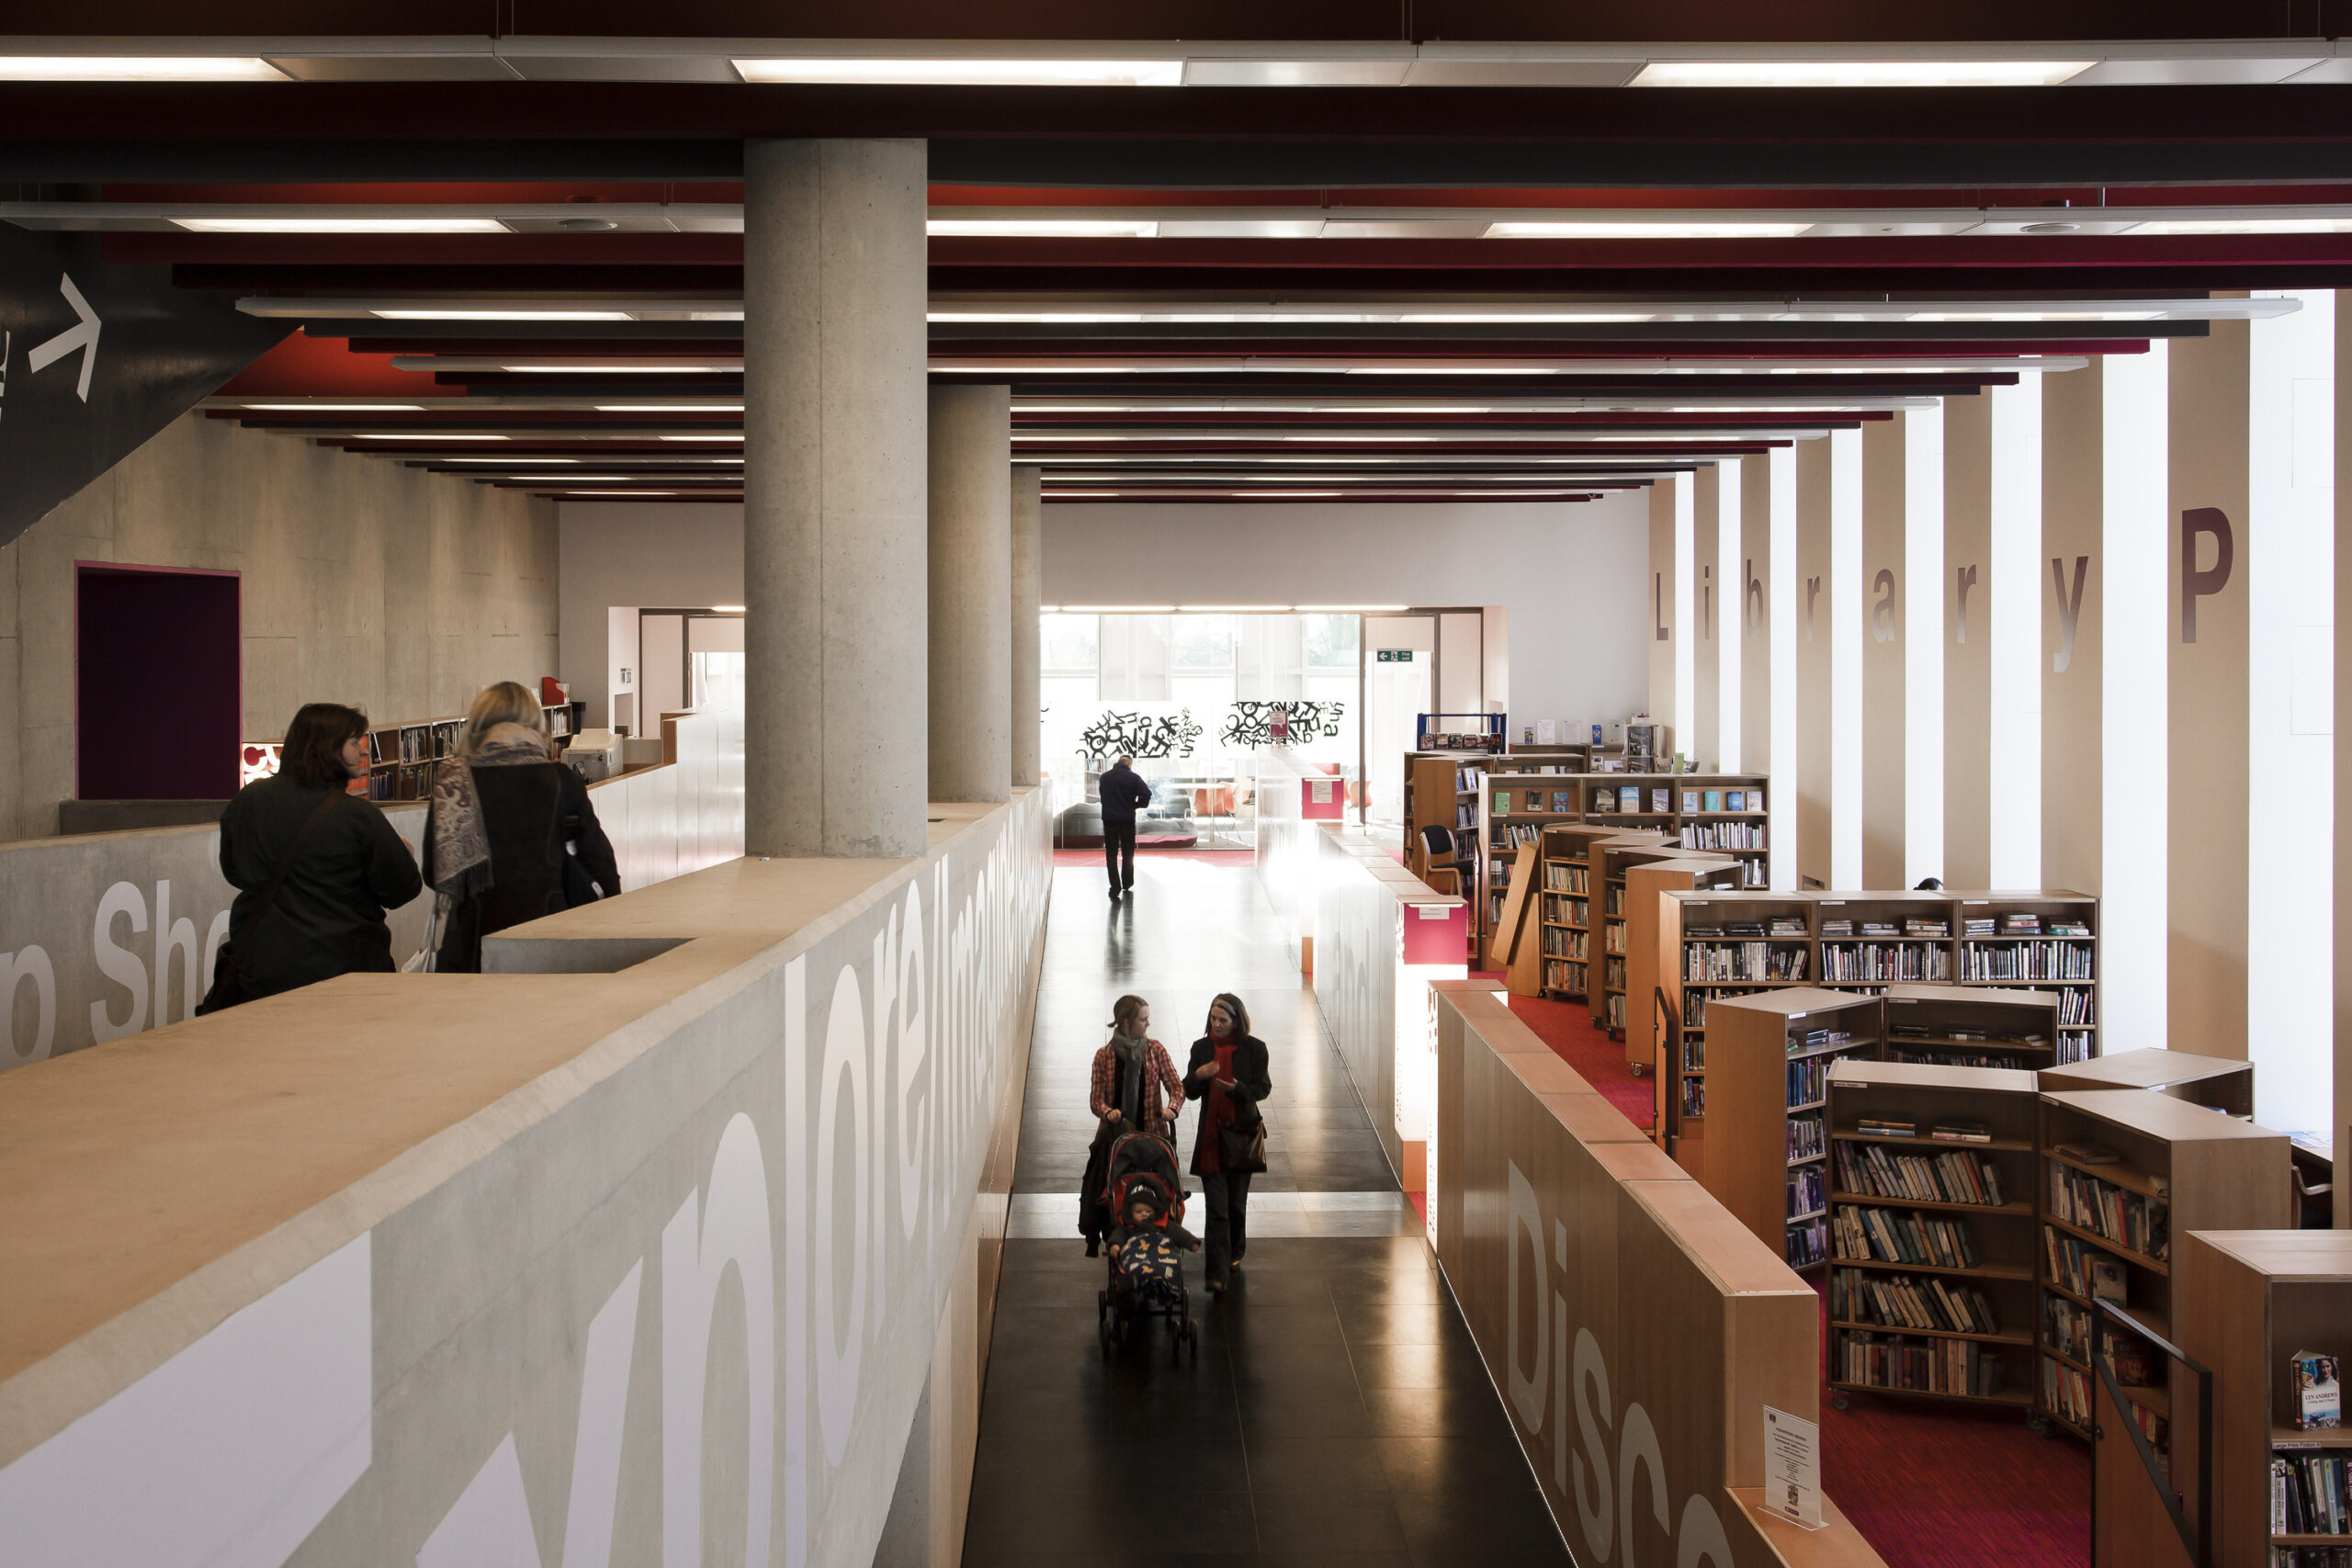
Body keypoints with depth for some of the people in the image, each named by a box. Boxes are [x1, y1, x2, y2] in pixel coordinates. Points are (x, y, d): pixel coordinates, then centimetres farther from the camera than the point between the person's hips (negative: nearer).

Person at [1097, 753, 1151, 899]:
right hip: (1127, 820, -1)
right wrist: (1136, 805, 2)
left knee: (1111, 854, 3)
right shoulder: (1132, 777, -7)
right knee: (1128, 853, 13)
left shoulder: (1104, 777, 5)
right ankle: (1127, 884, 20)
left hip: (1109, 820, 1)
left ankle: (1115, 886, -7)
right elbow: (1146, 793, -14)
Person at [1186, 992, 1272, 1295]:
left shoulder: (1254, 1048, -3)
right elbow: (1189, 1091, 4)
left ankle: (1235, 1251, 40)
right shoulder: (1202, 1047, 1)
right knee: (1216, 1208, -7)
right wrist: (1198, 1075, -18)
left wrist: (1238, 1088, -20)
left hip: (1242, 1133, 0)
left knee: (1237, 1201, 13)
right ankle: (1218, 1274, -9)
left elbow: (1263, 1088, -1)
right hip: (1211, 1134, 0)